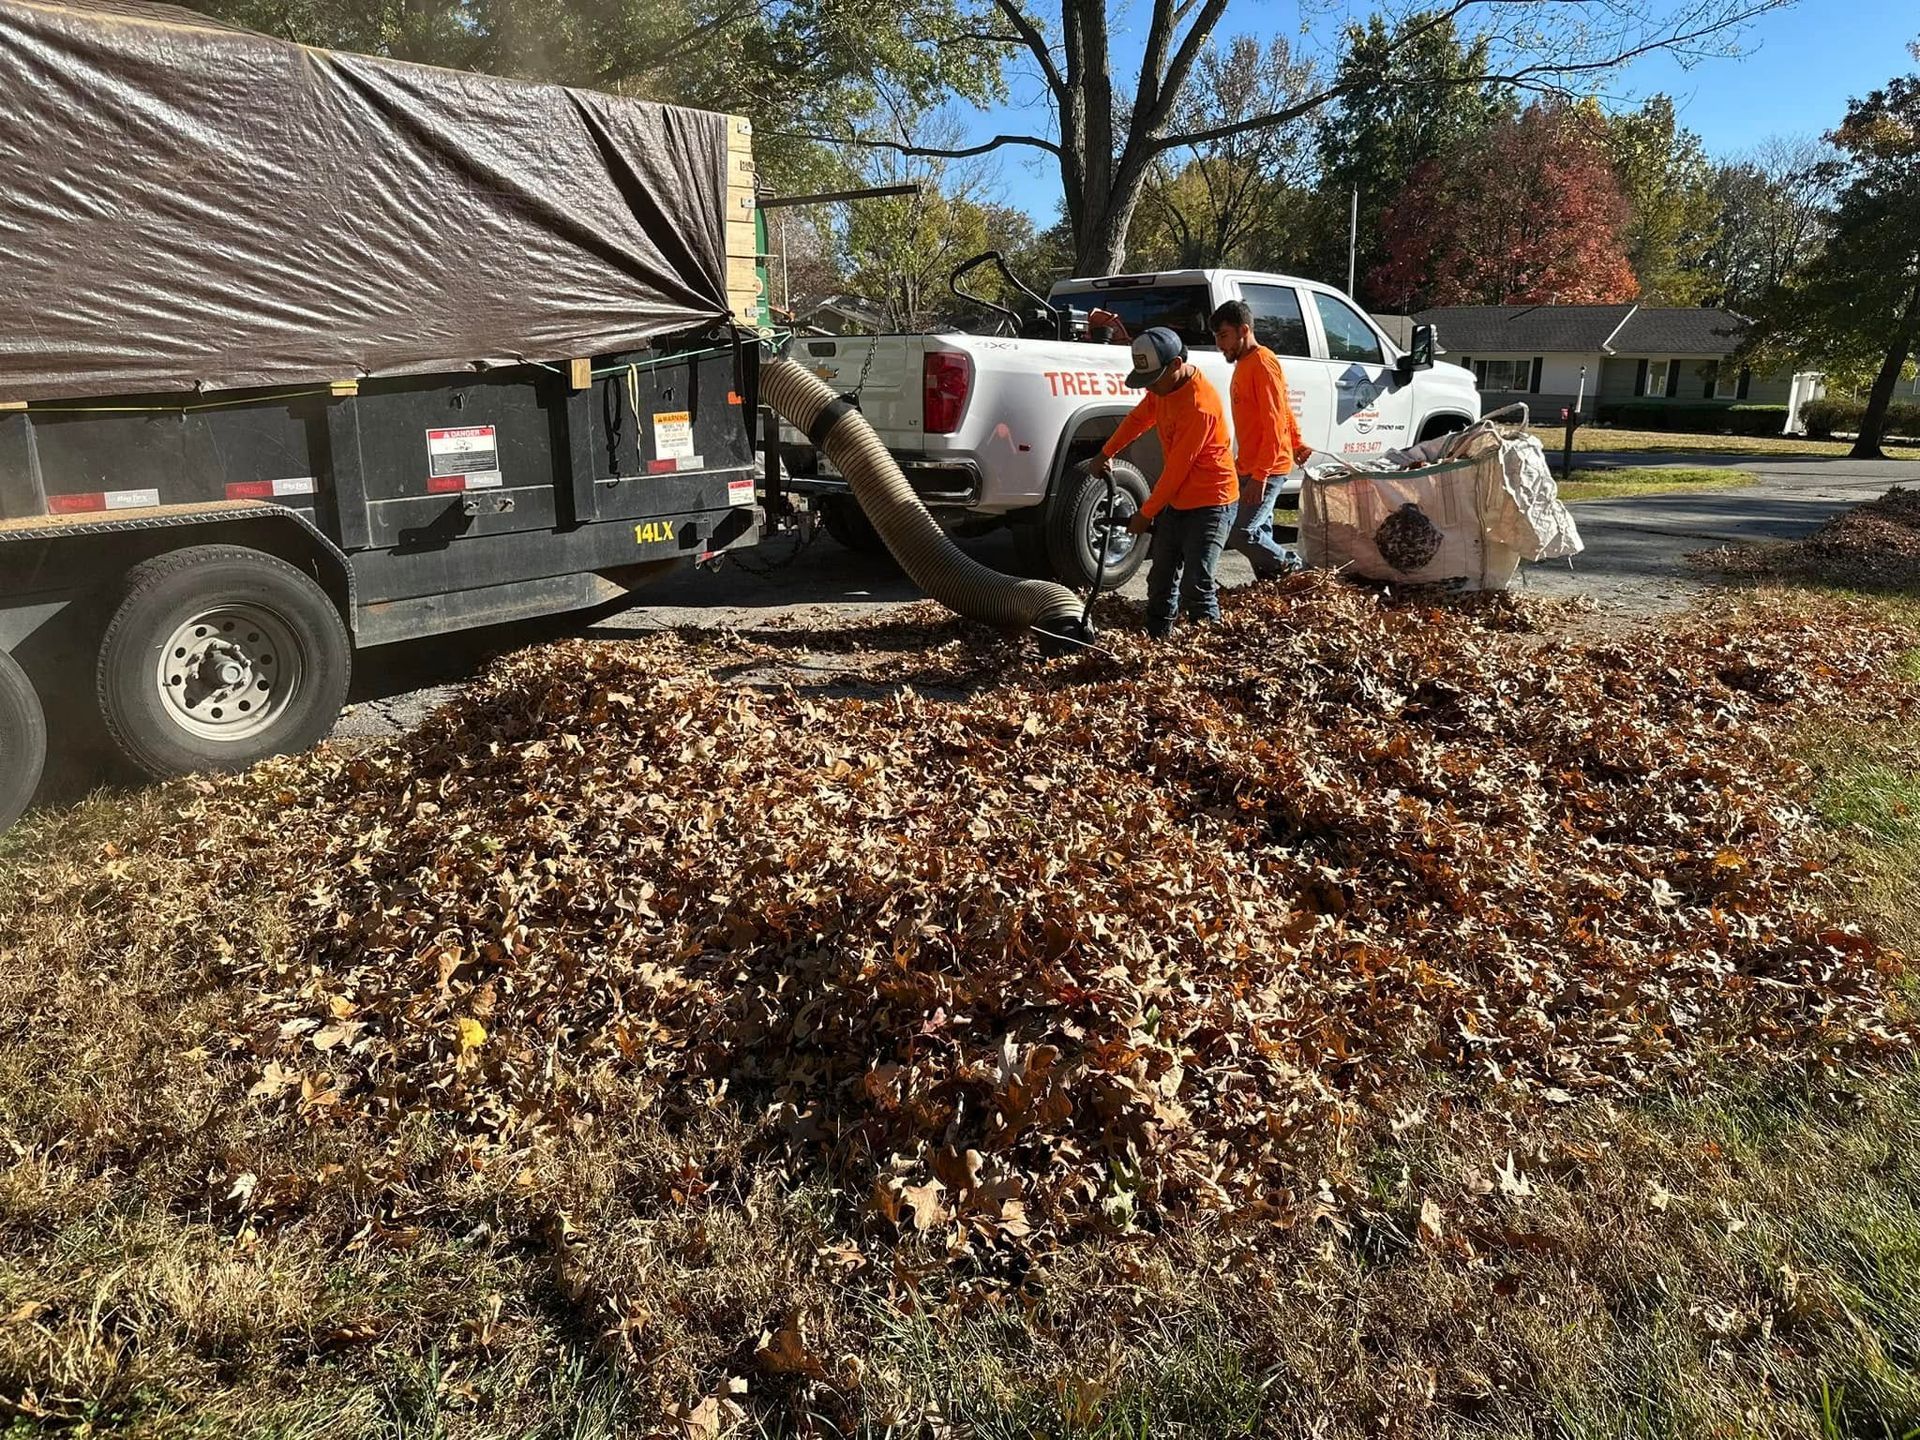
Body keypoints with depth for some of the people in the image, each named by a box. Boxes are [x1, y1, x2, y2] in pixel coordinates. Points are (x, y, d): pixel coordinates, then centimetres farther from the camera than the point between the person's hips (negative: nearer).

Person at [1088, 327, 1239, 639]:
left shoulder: (1199, 405, -27)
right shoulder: (1164, 385, 0)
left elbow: (1177, 468, -22)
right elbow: (1139, 418, 19)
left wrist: (1146, 514, -13)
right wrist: (1106, 454, 13)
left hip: (1210, 504, -9)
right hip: (1176, 501, 9)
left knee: (1196, 586, -14)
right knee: (1161, 580, 11)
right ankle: (1155, 640, 20)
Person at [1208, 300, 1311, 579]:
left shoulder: (1263, 364, -16)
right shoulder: (1244, 363, 14)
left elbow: (1275, 423, -21)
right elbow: (1285, 409, 24)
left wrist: (1260, 475, -25)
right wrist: (1296, 443, 30)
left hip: (1266, 470, -10)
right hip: (1249, 468, 10)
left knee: (1239, 533, -13)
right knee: (1258, 531, 10)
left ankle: (1290, 567, 7)